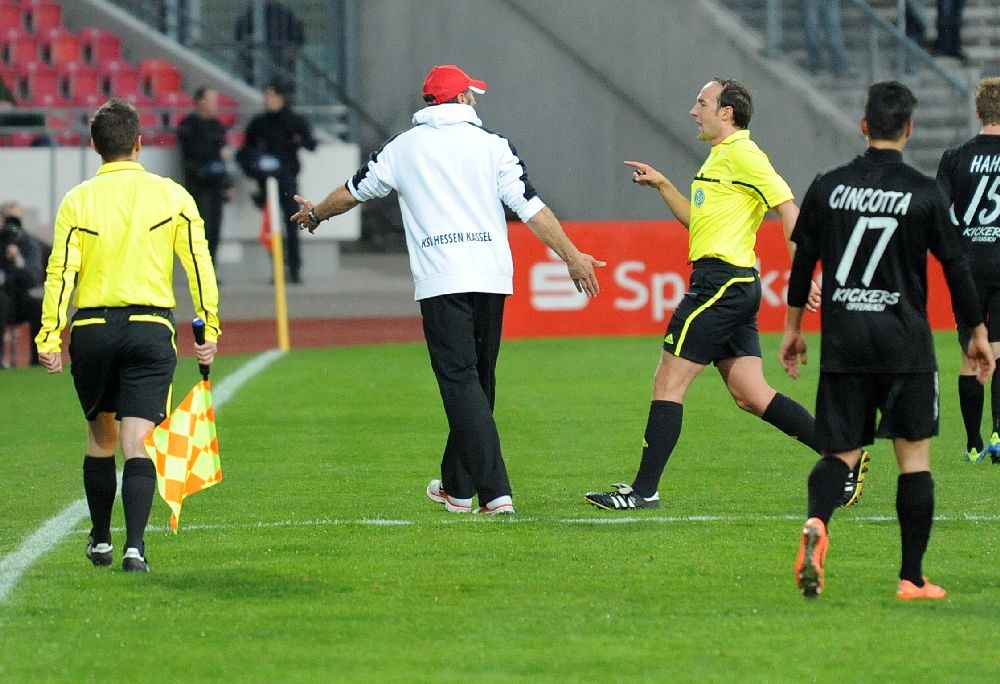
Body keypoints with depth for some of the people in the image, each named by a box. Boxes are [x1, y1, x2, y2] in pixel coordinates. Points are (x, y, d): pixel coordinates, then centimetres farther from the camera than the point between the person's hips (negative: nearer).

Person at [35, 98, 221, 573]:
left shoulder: (77, 201, 0)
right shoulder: (171, 196, 1)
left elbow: (60, 272, -5)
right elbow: (199, 263, -1)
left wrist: (49, 337, -5)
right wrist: (208, 329, 3)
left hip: (92, 328, 1)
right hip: (150, 328, -1)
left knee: (100, 435, 17)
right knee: (138, 442, -4)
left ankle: (100, 540, 26)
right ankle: (134, 546, -17)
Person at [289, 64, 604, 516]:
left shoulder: (403, 148, 9)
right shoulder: (491, 145, 6)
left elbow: (352, 192, 21)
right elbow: (530, 207, -2)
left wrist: (314, 214, 41)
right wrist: (572, 256, 2)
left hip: (440, 283, -2)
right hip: (491, 277, 2)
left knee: (462, 383, -6)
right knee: (477, 382, 15)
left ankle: (495, 492, -17)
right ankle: (458, 487, 25)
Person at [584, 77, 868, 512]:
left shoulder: (742, 154, -10)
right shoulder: (720, 157, 21)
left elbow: (788, 208, -17)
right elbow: (696, 219, 31)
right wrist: (661, 185, 21)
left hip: (721, 284, -10)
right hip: (733, 285, 10)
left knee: (668, 382, -6)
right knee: (751, 395, 8)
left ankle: (644, 489, -4)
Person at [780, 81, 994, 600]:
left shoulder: (827, 187, 2)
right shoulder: (924, 193, -4)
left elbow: (803, 261, 7)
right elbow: (956, 266, 0)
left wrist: (792, 328, 19)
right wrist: (978, 334, 11)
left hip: (842, 343, 2)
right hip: (905, 343, -2)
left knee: (841, 452, 8)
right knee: (914, 456, 6)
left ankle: (816, 523, -23)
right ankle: (912, 579, 5)